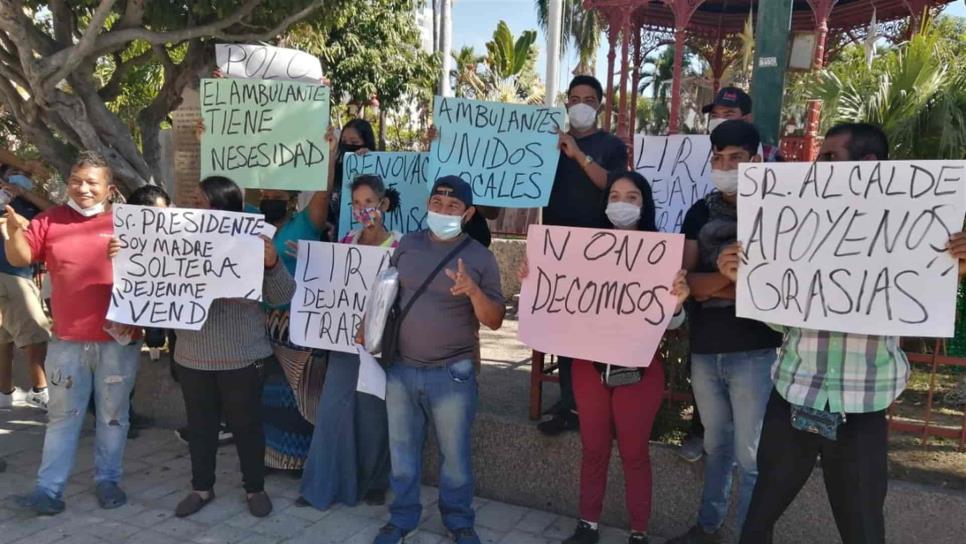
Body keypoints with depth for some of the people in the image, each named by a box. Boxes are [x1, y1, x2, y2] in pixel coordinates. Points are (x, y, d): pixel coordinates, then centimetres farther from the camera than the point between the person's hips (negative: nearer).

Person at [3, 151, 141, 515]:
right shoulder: (50, 220, 4)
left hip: (118, 339, -1)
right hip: (68, 340, 1)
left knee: (113, 415, 11)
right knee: (62, 416, 10)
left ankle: (108, 480, 25)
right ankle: (49, 490, 16)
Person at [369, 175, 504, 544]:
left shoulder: (480, 257, -6)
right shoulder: (407, 245, 4)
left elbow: (495, 321, -8)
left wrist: (473, 291, -25)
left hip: (452, 374, -3)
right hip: (400, 367, 3)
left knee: (455, 454, 10)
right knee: (402, 450, 16)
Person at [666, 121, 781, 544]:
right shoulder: (700, 212, 10)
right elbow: (685, 278, 0)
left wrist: (710, 284, -13)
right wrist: (736, 279, -15)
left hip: (753, 350, -4)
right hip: (704, 348, 5)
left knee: (751, 453, 1)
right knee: (716, 444, 19)